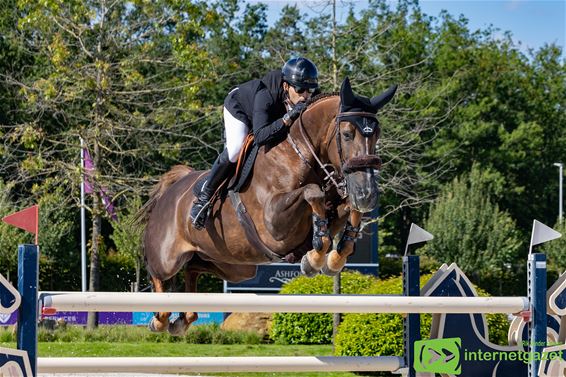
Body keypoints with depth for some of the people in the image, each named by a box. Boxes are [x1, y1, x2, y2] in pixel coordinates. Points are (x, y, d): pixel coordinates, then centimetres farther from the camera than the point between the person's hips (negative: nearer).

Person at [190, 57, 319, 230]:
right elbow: (260, 136, -54)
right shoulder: (266, 95, -46)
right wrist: (288, 118, -62)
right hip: (238, 107, -6)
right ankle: (203, 197, -10)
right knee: (235, 151, -23)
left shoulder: (308, 102, -31)